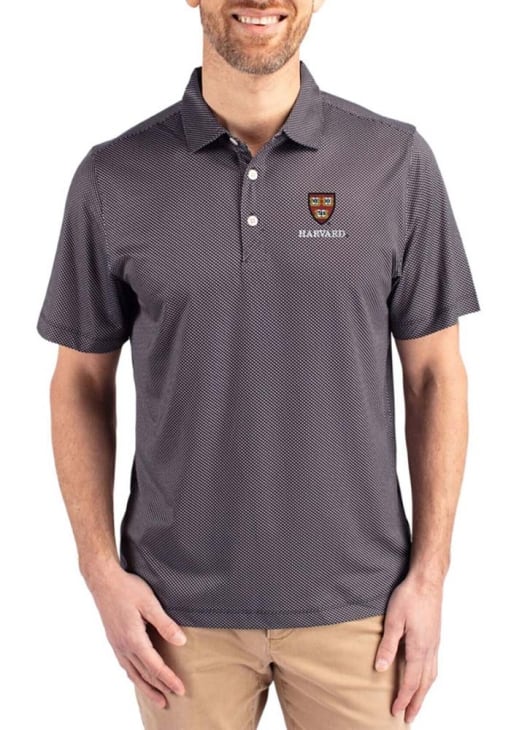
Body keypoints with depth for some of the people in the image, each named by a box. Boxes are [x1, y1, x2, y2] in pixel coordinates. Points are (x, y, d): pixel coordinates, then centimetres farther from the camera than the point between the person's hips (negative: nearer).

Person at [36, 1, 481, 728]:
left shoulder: (397, 160, -5)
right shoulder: (113, 177, -4)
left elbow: (436, 373, 0)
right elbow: (81, 381, 3)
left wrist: (429, 574, -3)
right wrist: (102, 572, -4)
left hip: (355, 600, 0)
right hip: (182, 607, 0)